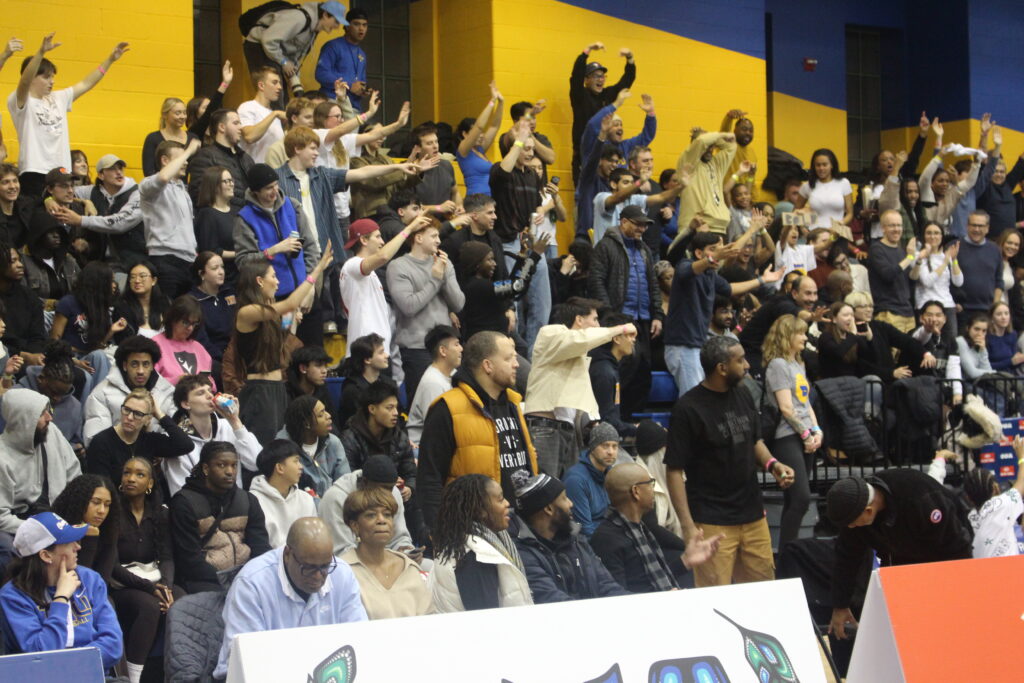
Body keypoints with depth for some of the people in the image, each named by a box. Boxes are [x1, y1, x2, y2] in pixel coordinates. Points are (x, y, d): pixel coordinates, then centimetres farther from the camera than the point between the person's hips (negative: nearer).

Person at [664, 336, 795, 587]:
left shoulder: (743, 397, 9)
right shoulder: (688, 409, -12)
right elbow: (675, 471, -12)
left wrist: (771, 464, 1)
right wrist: (687, 526, -18)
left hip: (754, 517, 7)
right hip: (713, 523, -7)